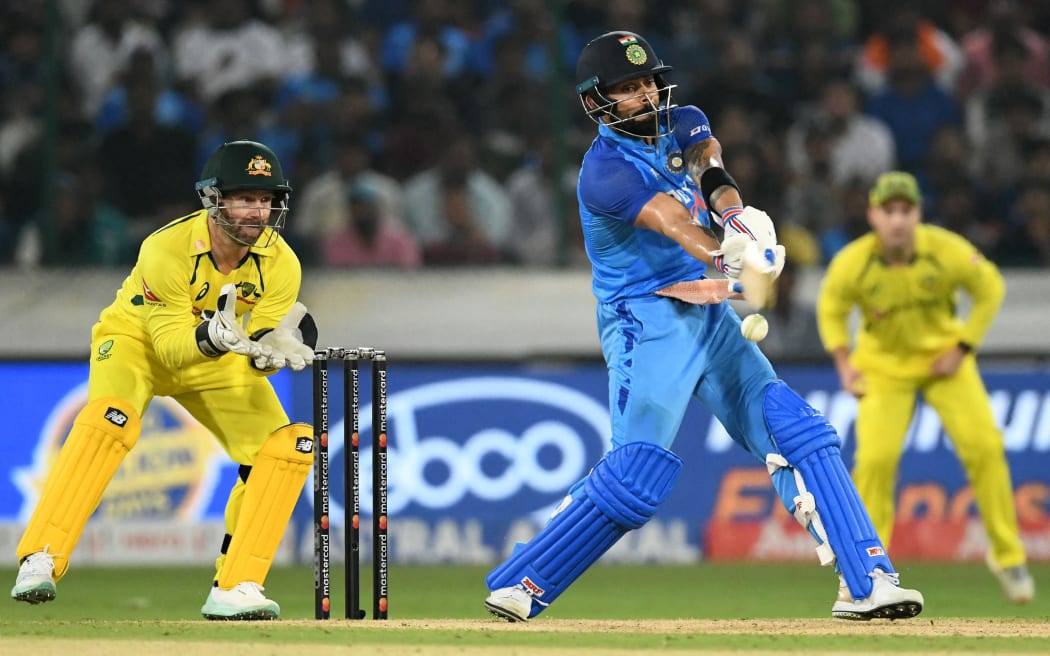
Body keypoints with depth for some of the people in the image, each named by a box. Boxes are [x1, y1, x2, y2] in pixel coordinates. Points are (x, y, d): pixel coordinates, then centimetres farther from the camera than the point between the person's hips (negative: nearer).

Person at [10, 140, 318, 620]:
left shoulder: (280, 264, -19)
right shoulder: (166, 249, -31)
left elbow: (259, 352, -19)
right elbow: (169, 345, -32)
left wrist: (270, 350, -43)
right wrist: (211, 337, -52)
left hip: (217, 360, 5)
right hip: (138, 340, -5)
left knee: (287, 447, -13)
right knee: (110, 418, -35)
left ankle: (234, 588, -6)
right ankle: (38, 562, -35)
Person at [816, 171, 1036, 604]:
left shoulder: (947, 251, -23)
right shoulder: (852, 263, -22)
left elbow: (990, 288, -6)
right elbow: (831, 309, 0)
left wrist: (962, 349, -9)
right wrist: (844, 365, -9)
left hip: (943, 358, 0)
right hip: (884, 365, 0)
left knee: (984, 446, -10)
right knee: (875, 457, -15)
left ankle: (1007, 554, 7)